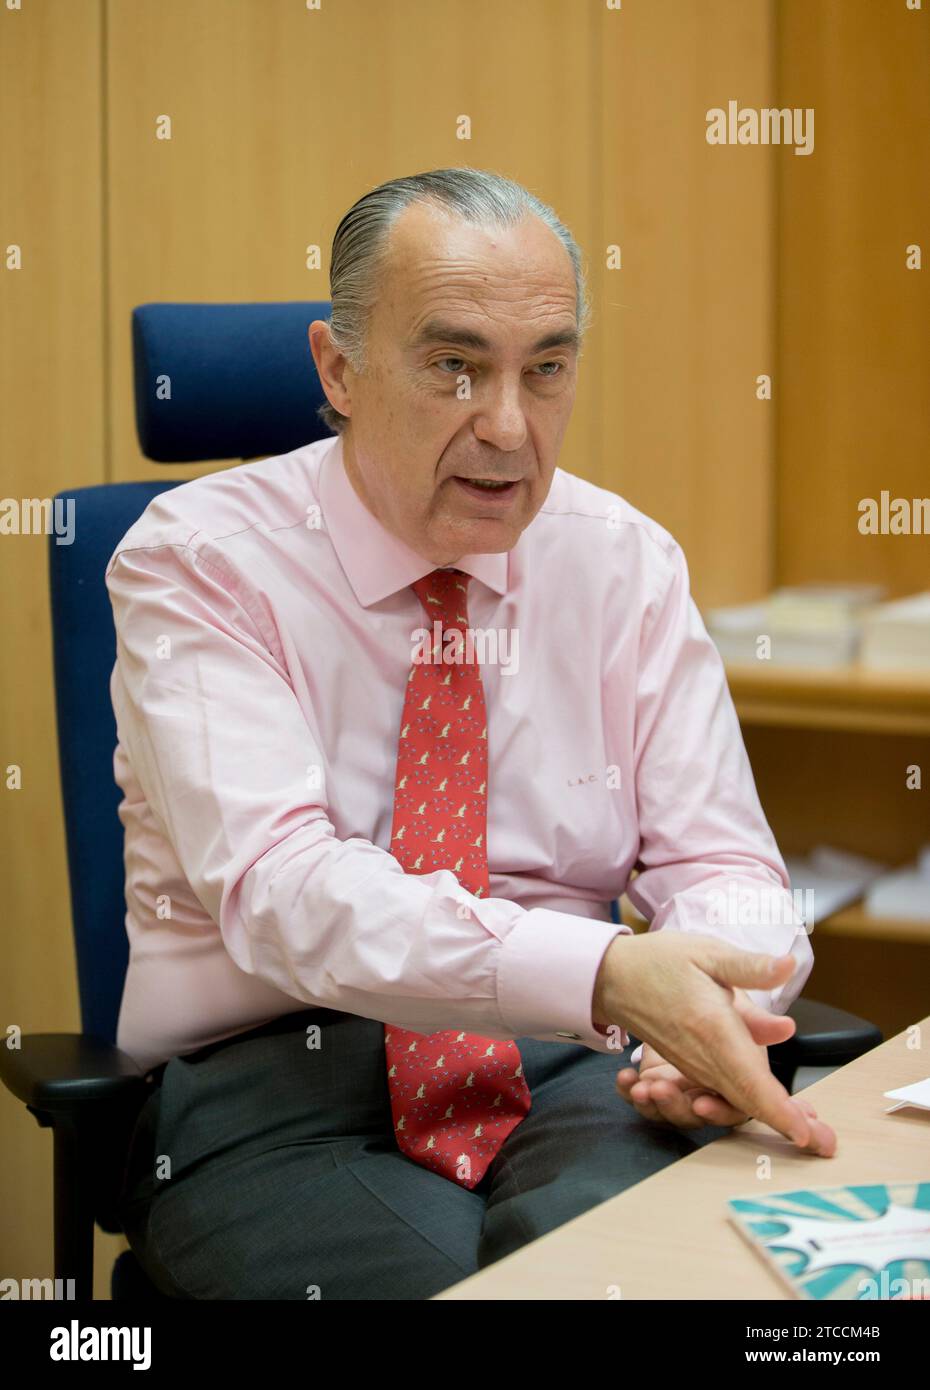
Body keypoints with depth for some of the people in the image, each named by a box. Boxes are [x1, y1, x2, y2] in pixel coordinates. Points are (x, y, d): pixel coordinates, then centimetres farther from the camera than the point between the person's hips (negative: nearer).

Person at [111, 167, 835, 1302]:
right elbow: (280, 888, -21)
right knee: (420, 1273, -33)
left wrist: (713, 1010, -22)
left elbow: (720, 863, 4)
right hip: (275, 1079, -2)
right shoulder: (198, 559, -6)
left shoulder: (625, 560, 7)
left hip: (570, 1075, 3)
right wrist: (607, 975, -36)